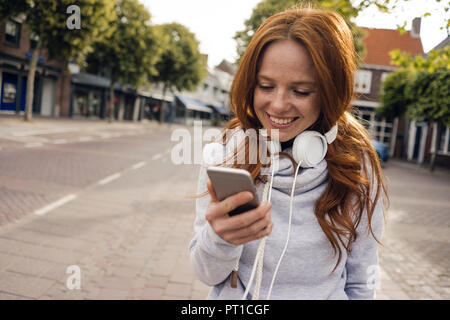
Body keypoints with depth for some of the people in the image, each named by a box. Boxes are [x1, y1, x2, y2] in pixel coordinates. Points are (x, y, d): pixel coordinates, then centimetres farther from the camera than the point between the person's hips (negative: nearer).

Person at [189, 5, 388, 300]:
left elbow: (360, 283, -6)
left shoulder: (357, 167, -16)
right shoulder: (225, 154, -17)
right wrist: (219, 239, -33)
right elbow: (208, 274, -15)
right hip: (233, 298, 0)